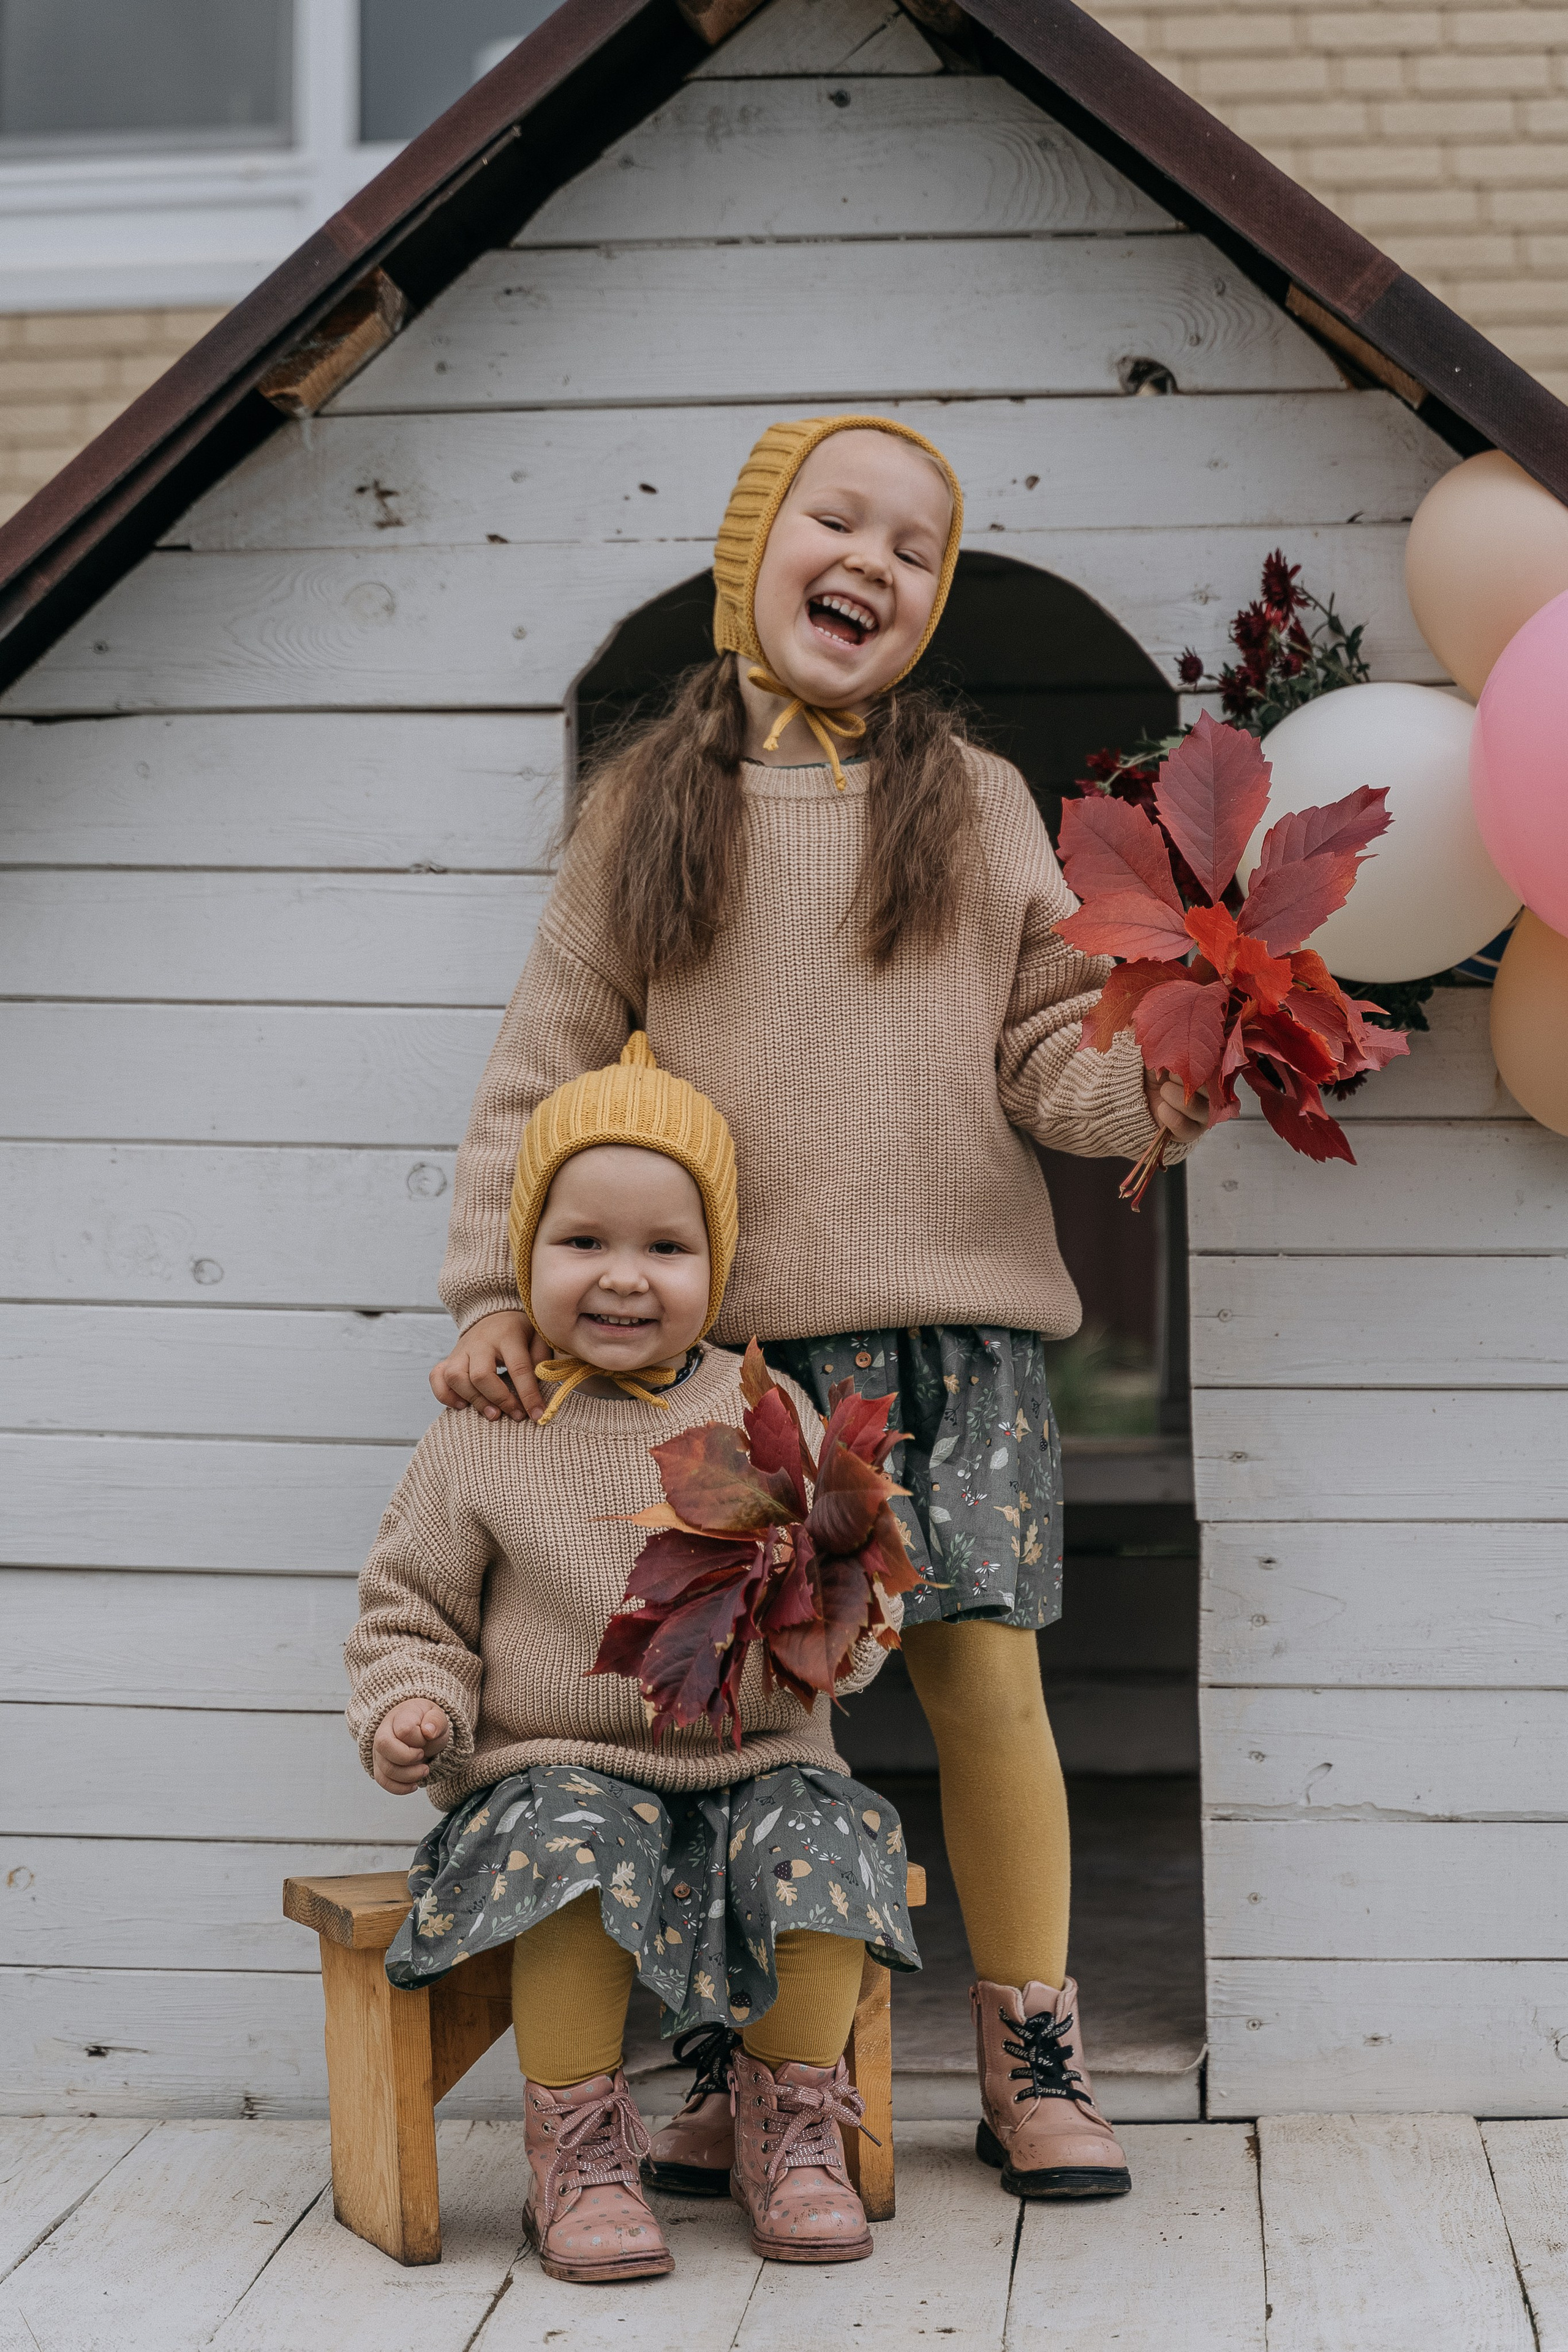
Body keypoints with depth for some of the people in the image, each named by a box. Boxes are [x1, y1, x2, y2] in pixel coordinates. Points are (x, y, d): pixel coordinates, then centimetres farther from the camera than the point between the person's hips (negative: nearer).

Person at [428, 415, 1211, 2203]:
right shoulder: (641, 808, 9)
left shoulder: (975, 804, 11)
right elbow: (547, 1069, 8)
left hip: (953, 1319, 0)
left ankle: (1030, 2058, 10)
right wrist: (498, 1291, -1)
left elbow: (1047, 1043, 6)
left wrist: (1146, 1084, -16)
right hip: (732, 1334, 0)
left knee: (986, 1671, -5)